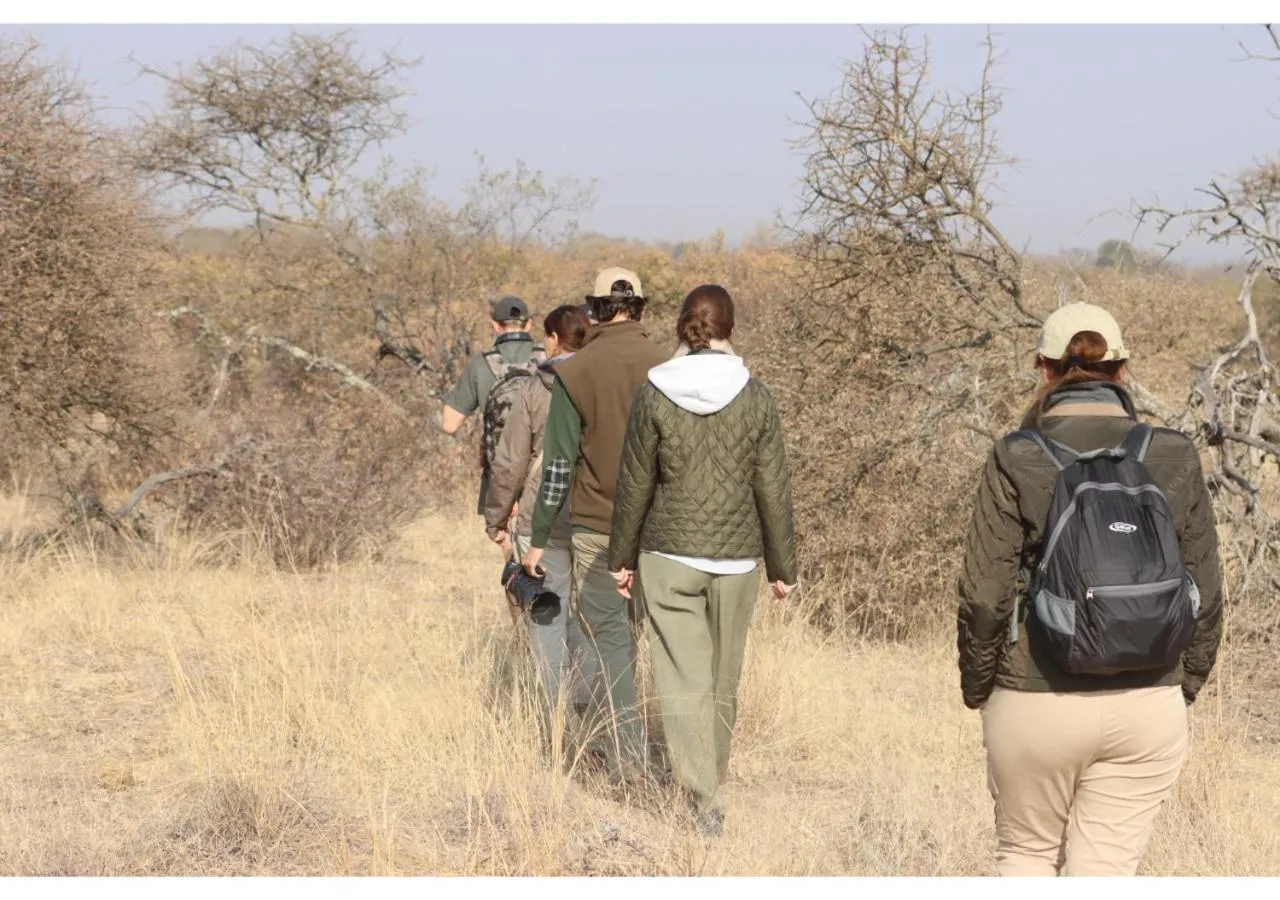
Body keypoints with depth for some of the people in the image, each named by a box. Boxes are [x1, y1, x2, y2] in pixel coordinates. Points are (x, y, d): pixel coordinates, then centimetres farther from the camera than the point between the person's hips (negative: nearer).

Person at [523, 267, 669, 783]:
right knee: (622, 628, 18)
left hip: (595, 525, -2)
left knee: (611, 637, 2)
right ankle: (603, 726, 29)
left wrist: (539, 539, 0)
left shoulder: (575, 373, -7)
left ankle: (627, 757, 0)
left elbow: (559, 463, -7)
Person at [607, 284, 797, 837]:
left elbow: (634, 485, -1)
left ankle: (703, 799, -13)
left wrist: (622, 558, 10)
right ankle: (711, 784, 29)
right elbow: (773, 491, -1)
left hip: (669, 556, -1)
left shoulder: (655, 395, -6)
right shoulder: (755, 397, -4)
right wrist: (782, 566, 8)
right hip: (736, 559, 1)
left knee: (683, 680, -1)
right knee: (723, 682, 15)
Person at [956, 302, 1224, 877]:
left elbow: (984, 596, -8)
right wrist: (1185, 685, 16)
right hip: (1150, 709, 2)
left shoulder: (1018, 460, -8)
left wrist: (978, 687, 7)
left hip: (1036, 705, -2)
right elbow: (1206, 597, 2)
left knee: (1026, 850, 19)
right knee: (1105, 870, 7)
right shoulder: (1174, 460, -1)